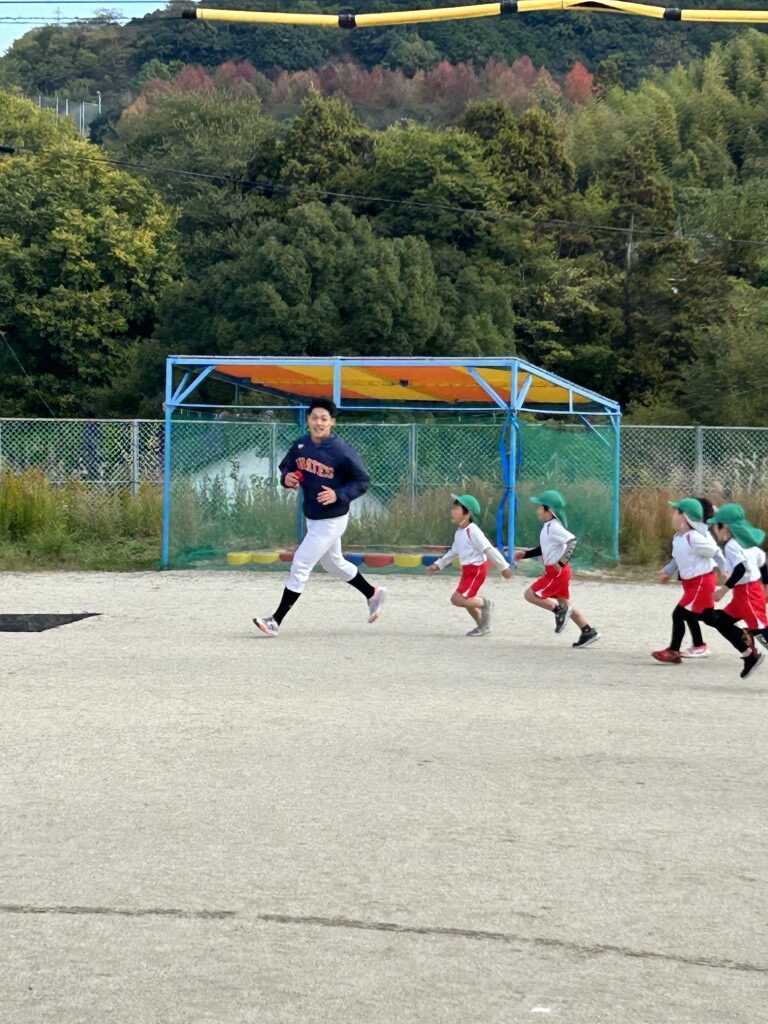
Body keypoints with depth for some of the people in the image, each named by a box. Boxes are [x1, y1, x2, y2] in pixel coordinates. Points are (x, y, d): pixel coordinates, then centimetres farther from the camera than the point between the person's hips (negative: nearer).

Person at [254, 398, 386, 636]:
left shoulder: (342, 450, -21)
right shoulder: (300, 445, -2)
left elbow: (363, 481, -14)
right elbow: (285, 467, 13)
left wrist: (339, 495, -27)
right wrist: (286, 478, -10)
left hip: (331, 520, -8)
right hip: (312, 517, 8)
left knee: (300, 565, -8)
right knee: (334, 564, 24)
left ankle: (276, 620, -2)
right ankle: (373, 594, 45)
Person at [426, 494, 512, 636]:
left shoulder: (473, 531, -20)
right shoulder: (459, 532, 9)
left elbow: (489, 549, -19)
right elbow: (453, 552, 21)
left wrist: (504, 567, -17)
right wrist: (438, 565, 17)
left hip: (477, 569, -9)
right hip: (468, 570, 9)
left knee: (457, 599, -17)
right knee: (468, 600, 17)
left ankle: (484, 603, -1)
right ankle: (483, 626, 33)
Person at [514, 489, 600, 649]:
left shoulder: (553, 527, -18)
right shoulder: (549, 527, 13)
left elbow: (572, 540, -29)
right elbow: (545, 548, 25)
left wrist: (561, 562, -30)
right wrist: (526, 554, 23)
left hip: (557, 571, -10)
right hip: (558, 571, 10)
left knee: (530, 594, -8)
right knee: (564, 603, 15)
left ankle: (559, 610, -8)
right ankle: (588, 632, 12)